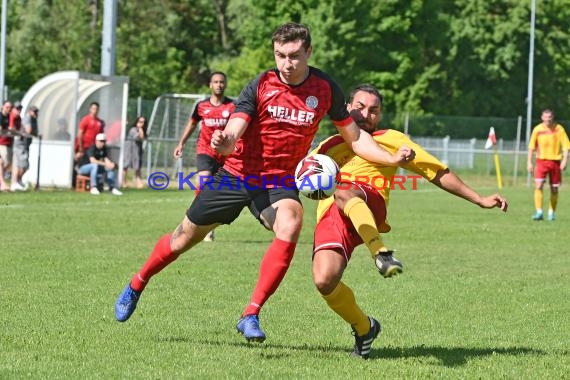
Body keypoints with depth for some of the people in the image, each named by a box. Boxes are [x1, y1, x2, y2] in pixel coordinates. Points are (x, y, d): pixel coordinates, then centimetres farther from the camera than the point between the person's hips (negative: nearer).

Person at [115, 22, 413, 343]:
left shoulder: (325, 88, -7)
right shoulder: (261, 86, -14)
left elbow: (355, 137, 3)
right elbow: (232, 135, -22)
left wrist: (392, 158, -11)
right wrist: (223, 142, -46)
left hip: (280, 182, 1)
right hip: (238, 174, 0)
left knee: (290, 226, -32)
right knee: (187, 236, 9)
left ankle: (251, 316, -27)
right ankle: (136, 286, 37)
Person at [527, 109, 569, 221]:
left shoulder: (559, 129, -2)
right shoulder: (537, 129, -1)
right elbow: (531, 147, 6)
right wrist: (529, 162, 2)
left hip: (555, 161, 0)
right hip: (541, 161, 0)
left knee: (554, 189, 6)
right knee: (538, 186, -16)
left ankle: (552, 212, 22)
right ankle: (539, 212, -17)